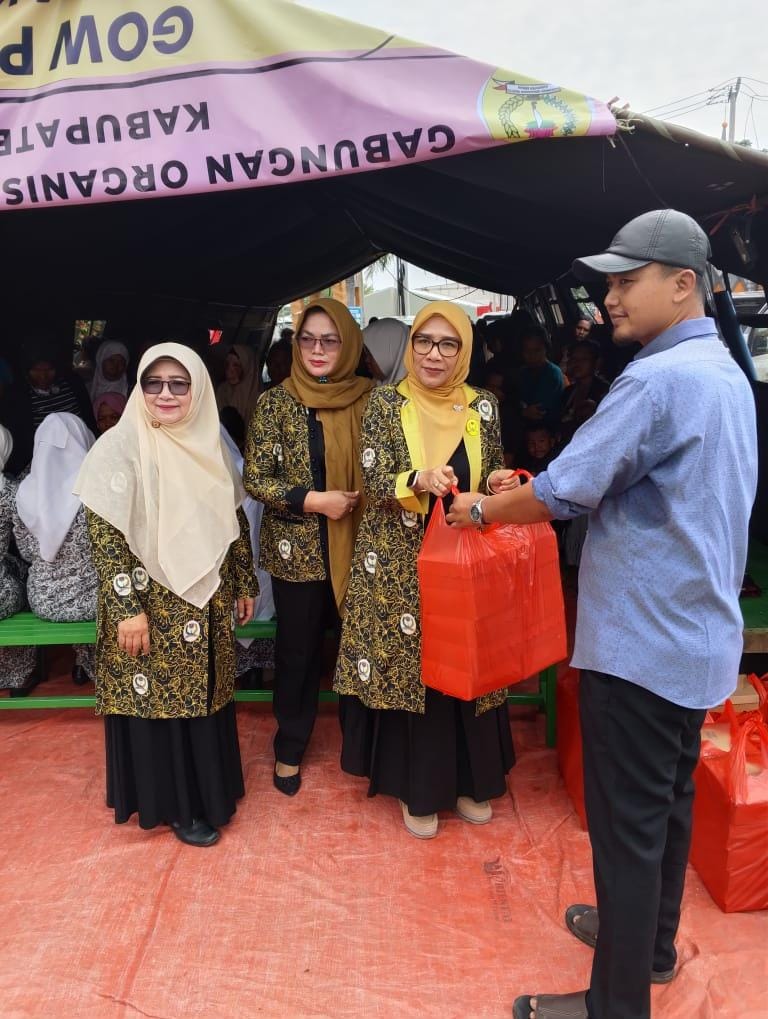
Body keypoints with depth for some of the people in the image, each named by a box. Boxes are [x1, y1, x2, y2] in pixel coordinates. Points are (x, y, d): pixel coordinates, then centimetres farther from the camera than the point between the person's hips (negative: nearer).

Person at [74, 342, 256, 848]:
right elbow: (105, 536, -15)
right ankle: (176, 804, 25)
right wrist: (127, 609, -19)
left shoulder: (210, 444, 5)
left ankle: (211, 787, 37)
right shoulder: (121, 446, -11)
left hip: (208, 600, 5)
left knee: (205, 693, 17)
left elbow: (235, 520, 11)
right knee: (160, 697, 7)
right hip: (152, 603, -5)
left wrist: (245, 584, 12)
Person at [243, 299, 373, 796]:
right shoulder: (275, 403, -4)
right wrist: (312, 500, -16)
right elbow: (255, 479, -6)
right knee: (297, 651, 12)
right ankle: (290, 748, 33)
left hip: (357, 547, 2)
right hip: (297, 549, -1)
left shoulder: (368, 398, 0)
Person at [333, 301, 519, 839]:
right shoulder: (386, 402, -3)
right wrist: (418, 480, -30)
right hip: (403, 563, -2)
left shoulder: (483, 406, 5)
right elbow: (373, 481, -11)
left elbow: (494, 471, 13)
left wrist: (498, 481, -10)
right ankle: (418, 788, 24)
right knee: (411, 667, 4)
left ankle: (468, 779, 31)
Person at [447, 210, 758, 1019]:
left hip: (641, 641, -10)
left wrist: (480, 509, -1)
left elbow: (561, 490, -20)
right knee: (668, 801, 22)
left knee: (627, 823, 4)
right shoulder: (727, 374, 10)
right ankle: (651, 941, 42)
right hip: (697, 635, 10)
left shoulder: (658, 379, -21)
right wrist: (531, 492, 11)